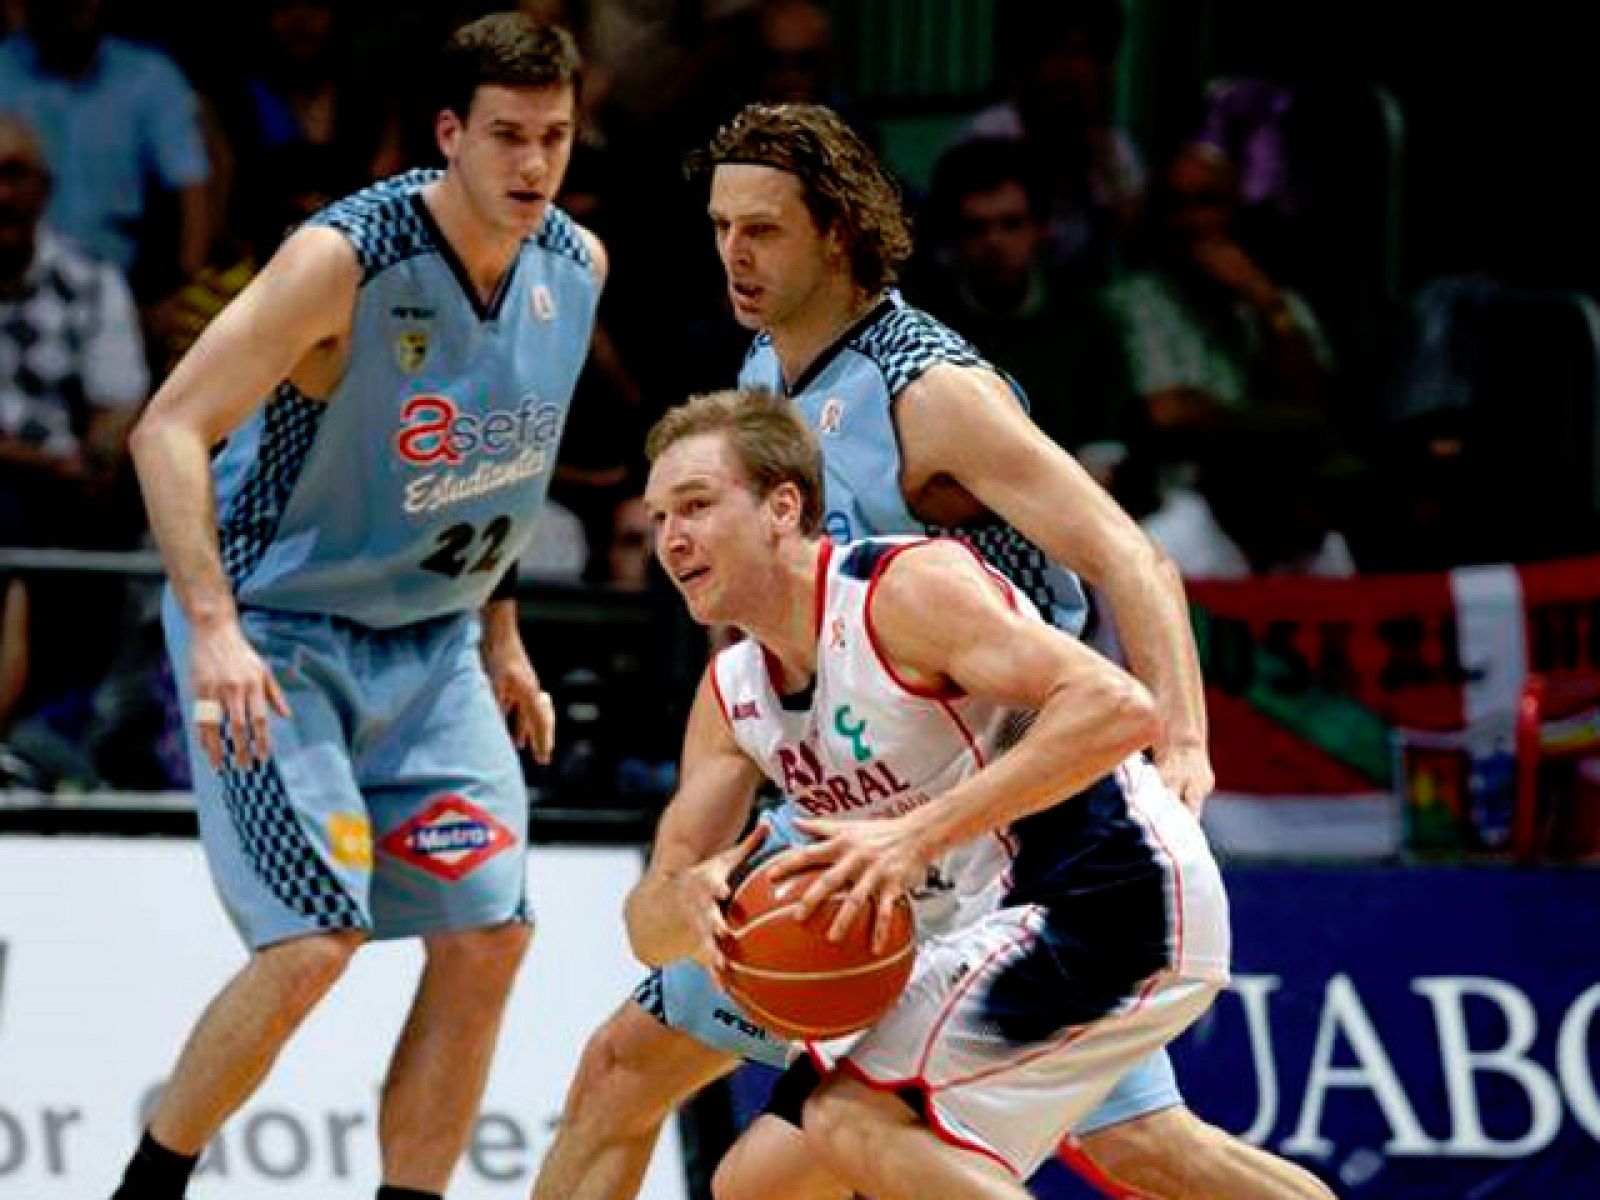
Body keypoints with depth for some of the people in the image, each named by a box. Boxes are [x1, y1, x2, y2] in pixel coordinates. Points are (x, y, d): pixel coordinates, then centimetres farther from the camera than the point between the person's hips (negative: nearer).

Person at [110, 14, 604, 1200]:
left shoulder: (576, 267, -2)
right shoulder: (345, 259, -23)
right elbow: (171, 429, -25)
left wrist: (499, 636, 16)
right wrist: (213, 625, -37)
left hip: (430, 642, 7)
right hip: (276, 634, -7)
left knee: (489, 938, -1)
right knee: (315, 945, -17)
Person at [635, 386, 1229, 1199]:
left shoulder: (903, 587, -16)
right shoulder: (731, 692, 9)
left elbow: (1117, 709, -28)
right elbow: (649, 931, 7)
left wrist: (921, 834, -34)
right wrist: (688, 895, -19)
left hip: (1115, 900, -9)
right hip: (990, 936, 9)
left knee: (856, 1122, -25)